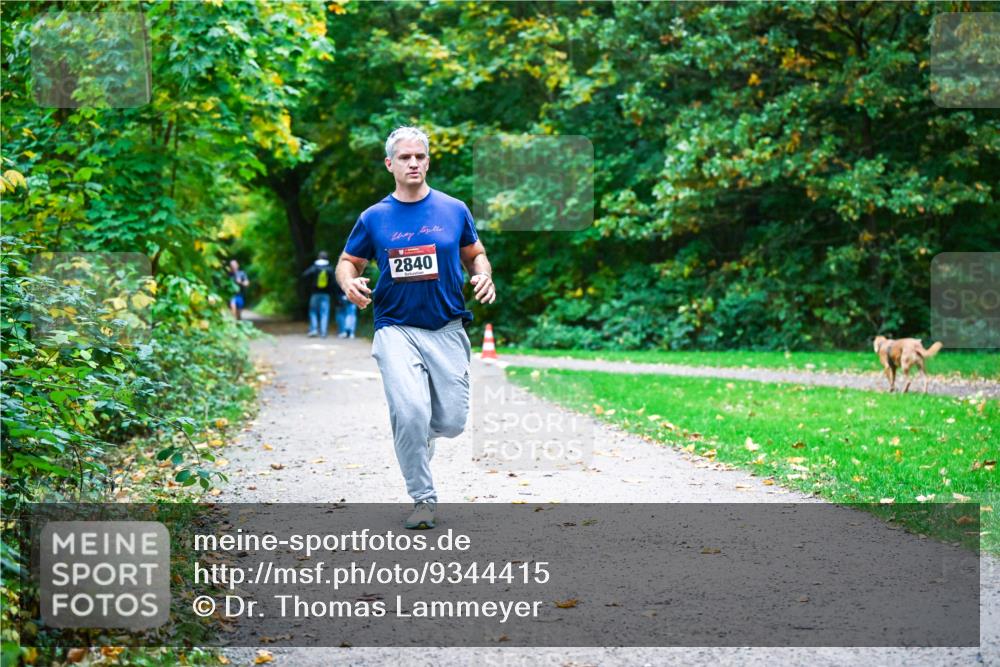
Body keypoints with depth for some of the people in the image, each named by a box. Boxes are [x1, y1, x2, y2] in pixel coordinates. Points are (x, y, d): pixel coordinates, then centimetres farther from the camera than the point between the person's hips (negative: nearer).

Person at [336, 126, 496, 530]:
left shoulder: (454, 210, 5)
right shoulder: (374, 218, 3)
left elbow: (475, 254, 16)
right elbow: (348, 261, 12)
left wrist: (484, 277, -6)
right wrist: (350, 284, -10)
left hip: (447, 329, 2)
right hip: (396, 328, -1)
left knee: (452, 422, -1)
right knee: (410, 413, -19)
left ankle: (416, 435, 36)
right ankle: (423, 499, -3)